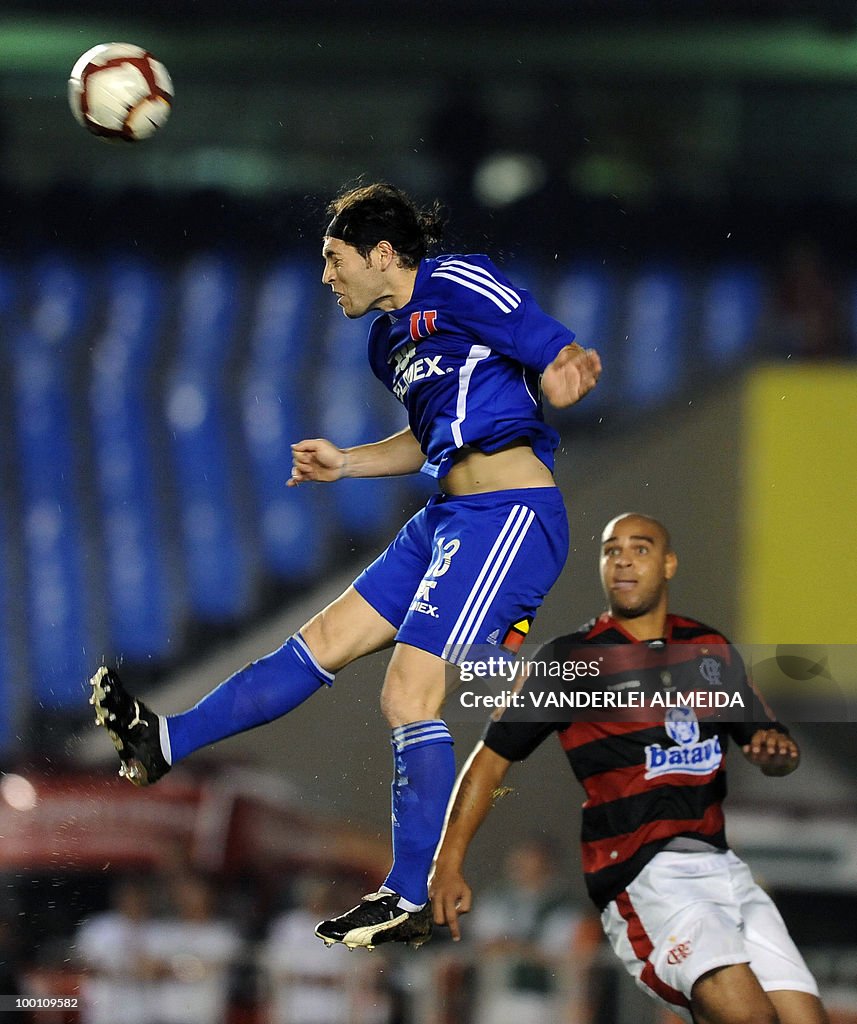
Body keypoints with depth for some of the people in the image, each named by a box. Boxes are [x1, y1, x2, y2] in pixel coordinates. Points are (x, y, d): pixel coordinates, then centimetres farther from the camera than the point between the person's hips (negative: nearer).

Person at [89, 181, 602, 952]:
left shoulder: (459, 288, -10)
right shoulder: (390, 339, 18)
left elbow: (562, 361, -14)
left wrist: (564, 378, -36)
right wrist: (344, 464, 22)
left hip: (510, 513, -9)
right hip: (451, 516, 9)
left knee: (408, 693, -13)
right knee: (326, 639, 13)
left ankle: (414, 900, -6)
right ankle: (164, 744, 18)